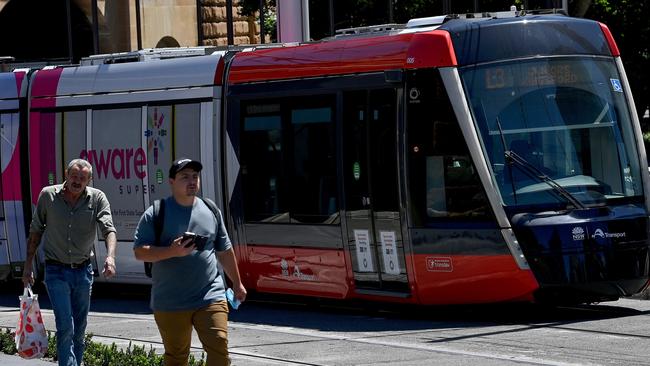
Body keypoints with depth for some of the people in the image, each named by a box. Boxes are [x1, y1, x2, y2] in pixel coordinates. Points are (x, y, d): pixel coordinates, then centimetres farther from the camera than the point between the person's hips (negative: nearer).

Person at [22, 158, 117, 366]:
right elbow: (35, 231, 6)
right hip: (56, 271, -2)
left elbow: (108, 230, -17)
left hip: (83, 271, 2)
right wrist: (28, 265, 5)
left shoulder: (97, 199, -5)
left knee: (80, 328, 11)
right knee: (65, 326, -13)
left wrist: (110, 256, -36)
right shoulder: (48, 196, -4)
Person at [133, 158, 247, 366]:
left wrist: (237, 284, 24)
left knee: (219, 349, -11)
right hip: (170, 302, -2)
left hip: (210, 297, 2)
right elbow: (140, 252, -7)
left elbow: (225, 251, 21)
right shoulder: (156, 214, -2)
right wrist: (172, 251, -21)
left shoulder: (210, 211, 11)